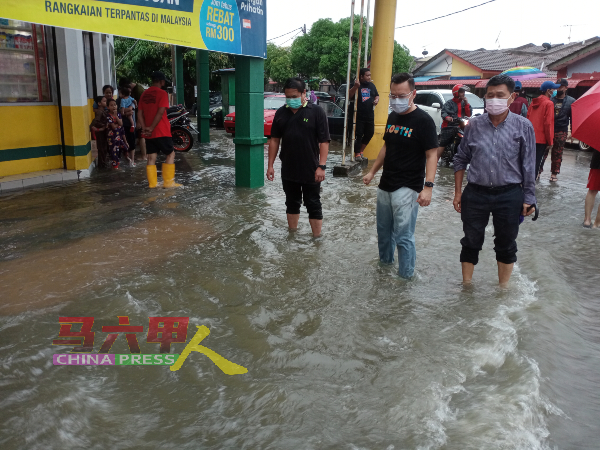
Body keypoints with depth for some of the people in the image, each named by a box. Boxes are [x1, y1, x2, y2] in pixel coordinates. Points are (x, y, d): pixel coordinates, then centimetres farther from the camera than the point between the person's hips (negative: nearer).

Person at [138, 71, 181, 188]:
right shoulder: (162, 93, -9)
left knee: (151, 157, 9)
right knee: (171, 154, 6)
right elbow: (160, 113, -18)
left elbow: (139, 113, 7)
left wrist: (144, 128, -1)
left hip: (149, 134, 6)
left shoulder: (144, 94, 12)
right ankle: (168, 182, 3)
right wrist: (151, 128, -14)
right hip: (161, 132, -6)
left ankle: (152, 183, 9)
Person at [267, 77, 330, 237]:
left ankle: (317, 238, 13)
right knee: (292, 203, 16)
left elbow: (324, 141, -10)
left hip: (310, 171, -4)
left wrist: (321, 166, -16)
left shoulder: (316, 112, -7)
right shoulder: (281, 113, 5)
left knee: (313, 205, 4)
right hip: (288, 170, 4)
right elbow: (274, 140, 9)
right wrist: (270, 165, 5)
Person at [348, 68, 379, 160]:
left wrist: (376, 100, 1)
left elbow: (377, 95, 24)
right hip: (359, 116, -6)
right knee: (358, 135, -4)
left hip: (370, 115, 6)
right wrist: (355, 87, -34)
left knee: (370, 133, 11)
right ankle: (357, 154, 4)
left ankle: (361, 150, 28)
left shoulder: (372, 85, 12)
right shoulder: (356, 85, -5)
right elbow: (349, 95, -18)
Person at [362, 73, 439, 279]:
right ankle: (384, 262, 38)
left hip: (407, 188, -7)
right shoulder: (392, 117, 11)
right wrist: (372, 172, 18)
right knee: (383, 230, 18)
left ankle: (406, 276, 9)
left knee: (403, 236, -5)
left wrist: (428, 186, -22)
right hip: (385, 185, 7)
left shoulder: (423, 120, -11)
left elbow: (431, 155, -14)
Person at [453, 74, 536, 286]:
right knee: (471, 242, 11)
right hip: (475, 193, 1)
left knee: (506, 245, 13)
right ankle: (466, 286, 28)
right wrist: (458, 192, 4)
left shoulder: (523, 126, -5)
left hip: (509, 195, -1)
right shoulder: (474, 124, 0)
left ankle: (503, 290, 31)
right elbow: (461, 160, 7)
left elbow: (528, 166, -1)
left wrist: (528, 198, -1)